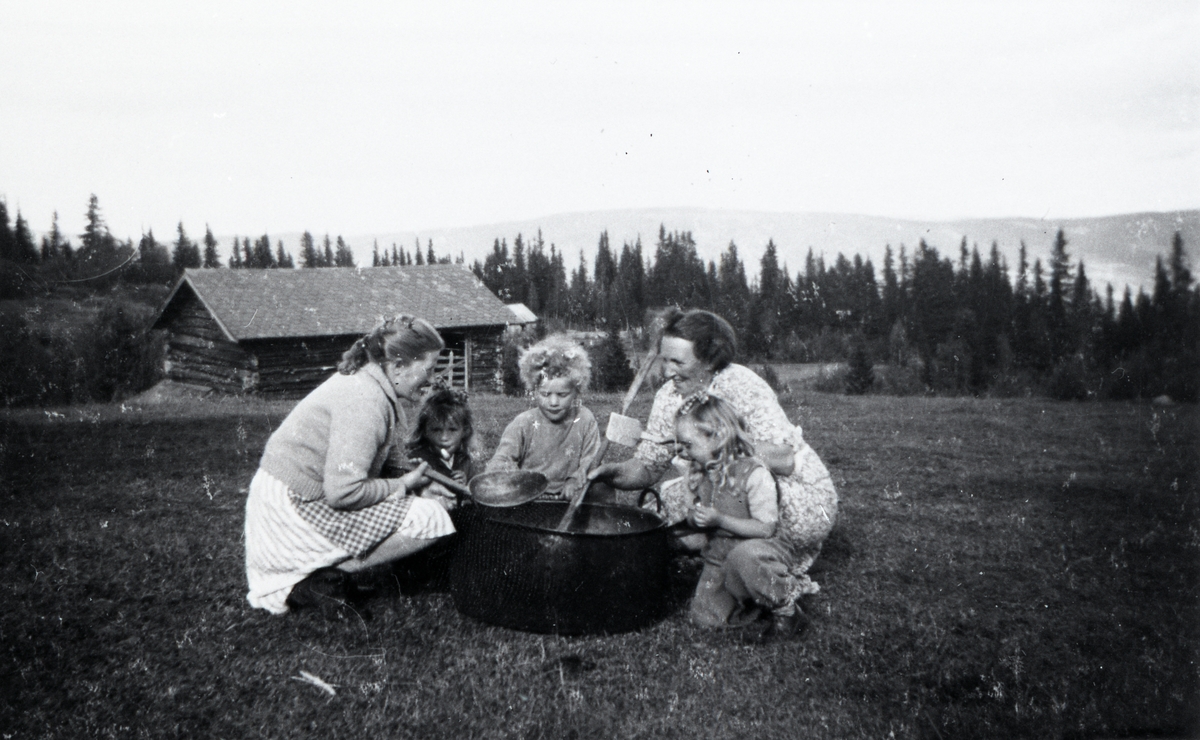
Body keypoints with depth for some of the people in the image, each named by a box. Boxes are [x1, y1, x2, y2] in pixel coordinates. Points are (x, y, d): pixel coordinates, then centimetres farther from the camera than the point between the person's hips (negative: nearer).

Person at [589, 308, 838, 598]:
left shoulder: (740, 385, -23)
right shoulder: (669, 397, -4)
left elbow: (784, 461, -32)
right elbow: (646, 467, 0)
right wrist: (613, 472, -21)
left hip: (802, 500, -6)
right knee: (661, 500, -9)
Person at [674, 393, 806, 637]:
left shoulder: (754, 474, -18)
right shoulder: (698, 476, 4)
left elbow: (766, 528, -20)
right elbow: (696, 516, 17)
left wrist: (720, 520, -26)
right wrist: (694, 519, -8)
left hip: (759, 550, -6)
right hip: (718, 559, 6)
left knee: (743, 555, -41)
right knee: (705, 617, -10)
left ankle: (785, 605, -14)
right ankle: (748, 599, 17)